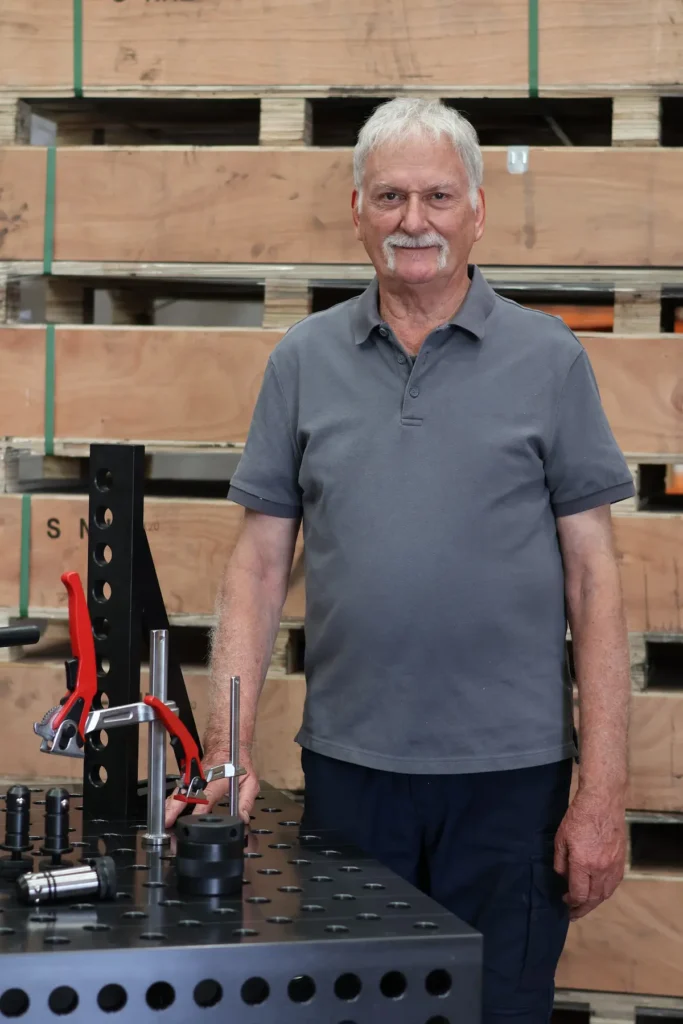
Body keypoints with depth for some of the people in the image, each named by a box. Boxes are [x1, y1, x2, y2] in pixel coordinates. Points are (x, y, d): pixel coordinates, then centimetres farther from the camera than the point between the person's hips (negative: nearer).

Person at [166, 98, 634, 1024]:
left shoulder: (548, 358, 0)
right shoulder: (304, 359, 6)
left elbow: (593, 574, -1)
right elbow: (261, 563, 7)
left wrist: (603, 792, -7)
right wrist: (227, 753, -3)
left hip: (509, 772, -2)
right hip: (347, 764, 2)